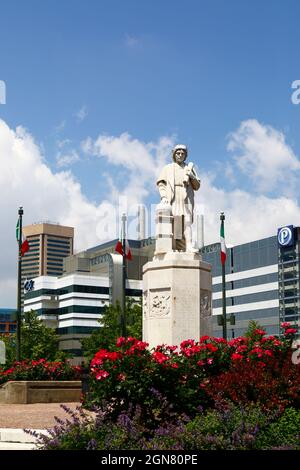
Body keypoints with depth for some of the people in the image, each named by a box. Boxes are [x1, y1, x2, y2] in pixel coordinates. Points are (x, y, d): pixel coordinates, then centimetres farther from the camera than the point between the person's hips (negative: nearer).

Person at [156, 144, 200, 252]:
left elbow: (197, 186, 17)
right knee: (172, 222, -14)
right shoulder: (167, 168, 20)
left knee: (187, 222, -15)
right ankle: (172, 248, -18)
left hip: (186, 199, 1)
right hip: (172, 199, -1)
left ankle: (189, 246, -24)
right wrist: (163, 196, -8)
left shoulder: (189, 168, 23)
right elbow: (161, 183, 8)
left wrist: (192, 176, -2)